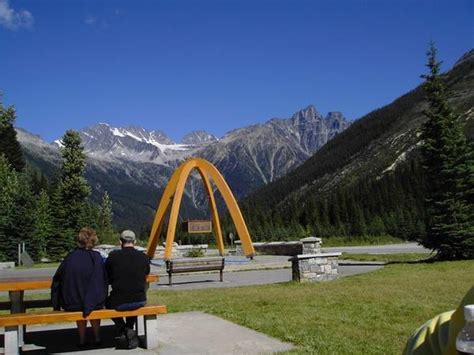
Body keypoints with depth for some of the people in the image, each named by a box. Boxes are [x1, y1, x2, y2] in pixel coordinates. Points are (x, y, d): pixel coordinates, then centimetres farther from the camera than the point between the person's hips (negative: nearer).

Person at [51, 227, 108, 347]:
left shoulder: (70, 257, -6)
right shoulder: (96, 257, -12)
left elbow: (57, 279, 2)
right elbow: (104, 280, -10)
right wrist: (103, 299, 5)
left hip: (71, 303, 1)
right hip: (94, 302, -1)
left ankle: (82, 338, 36)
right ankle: (97, 337, 36)